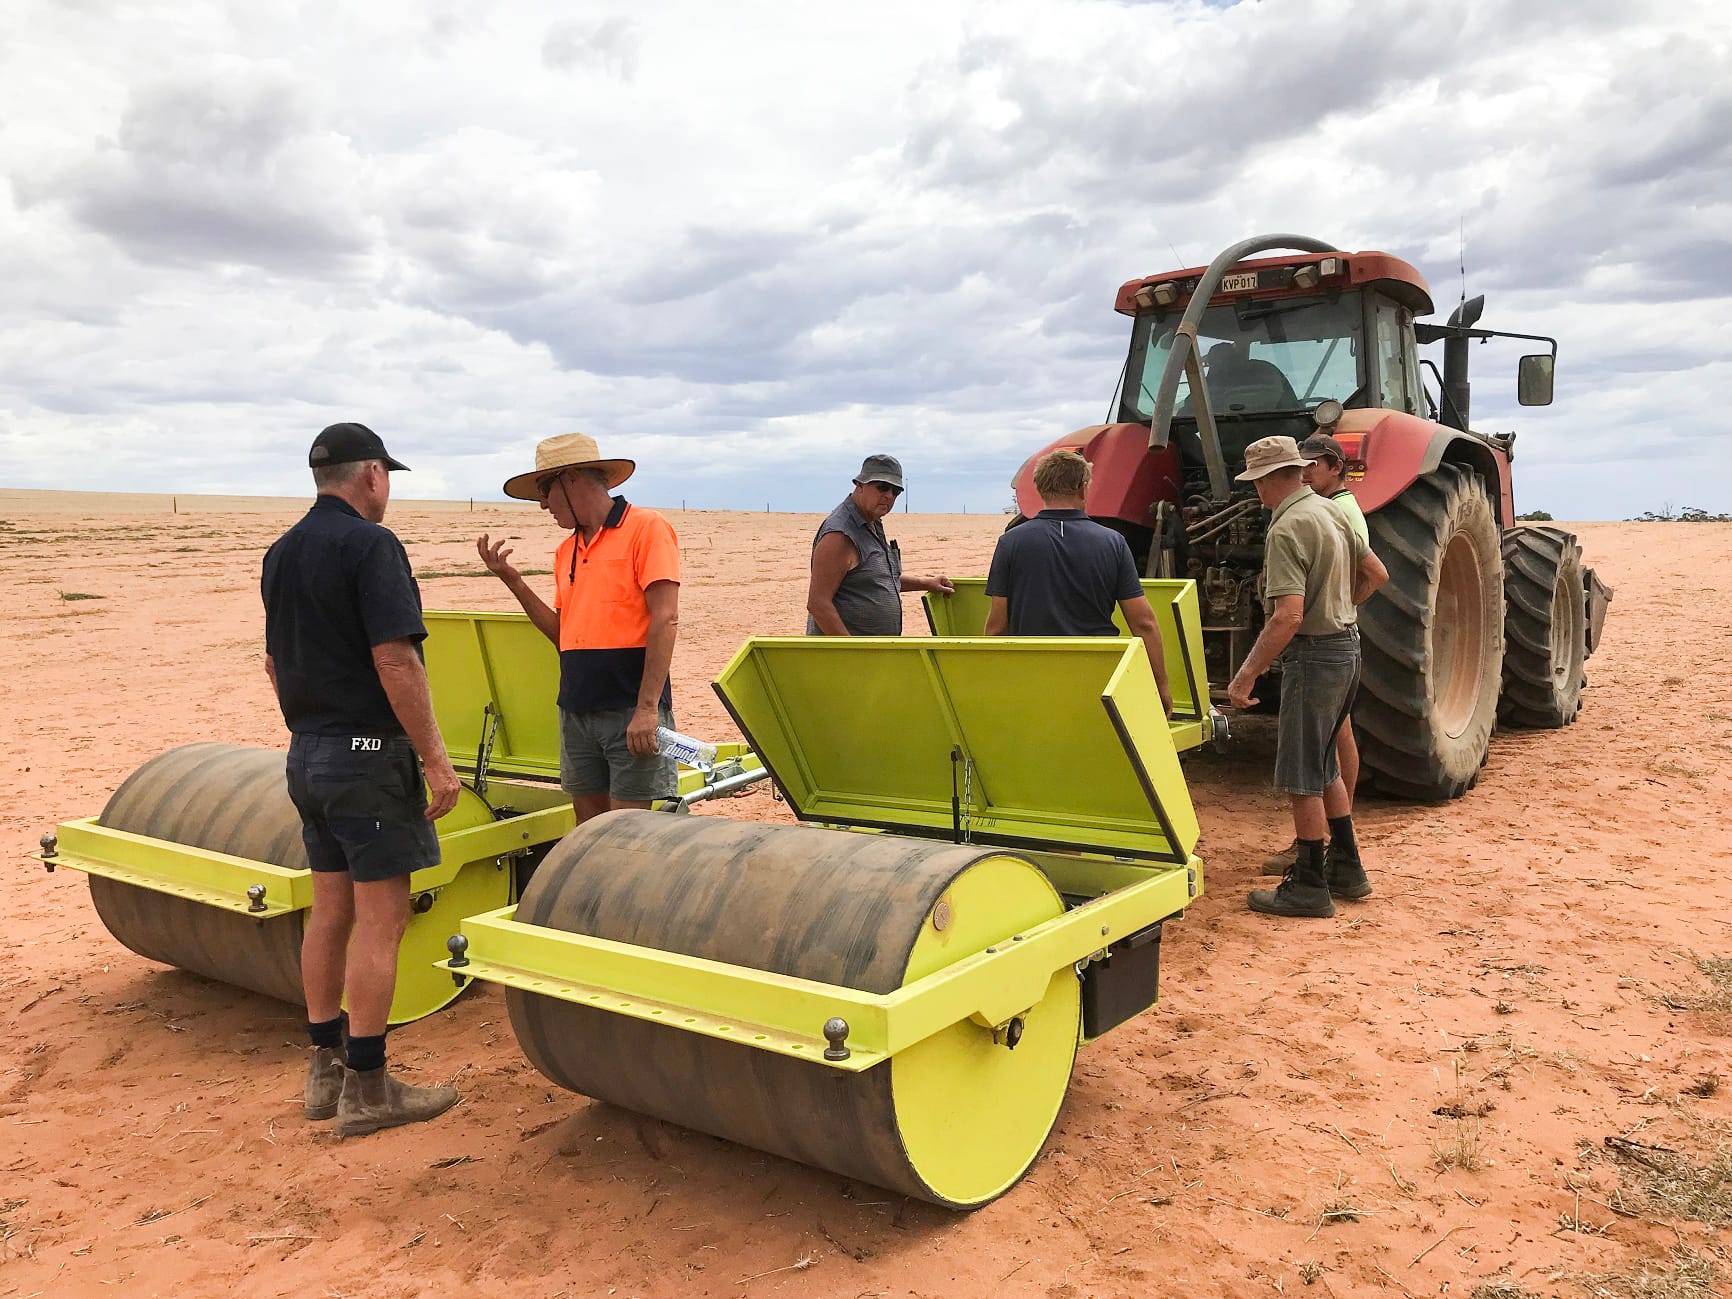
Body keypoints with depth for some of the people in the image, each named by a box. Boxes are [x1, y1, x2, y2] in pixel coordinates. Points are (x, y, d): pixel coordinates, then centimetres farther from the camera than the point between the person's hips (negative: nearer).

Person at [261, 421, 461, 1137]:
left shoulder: (281, 553, 12)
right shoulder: (371, 545, -14)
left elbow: (275, 661, 19)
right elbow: (394, 660, -21)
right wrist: (436, 758, -18)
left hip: (307, 753, 9)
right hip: (370, 755, -9)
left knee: (330, 909, 14)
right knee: (380, 918, -3)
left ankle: (326, 1070, 23)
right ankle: (367, 1089, 3)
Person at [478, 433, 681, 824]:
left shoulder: (646, 528, -5)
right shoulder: (566, 551, 18)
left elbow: (665, 622, -13)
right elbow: (564, 634, 16)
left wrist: (647, 707, -20)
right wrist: (513, 581, 9)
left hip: (630, 709, -7)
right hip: (576, 711, 7)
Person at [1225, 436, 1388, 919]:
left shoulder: (1287, 529, -19)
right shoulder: (1329, 511, 9)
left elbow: (1288, 616, -28)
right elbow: (1376, 574, 18)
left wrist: (1247, 674, -24)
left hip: (1314, 655, -9)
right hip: (1346, 647, 10)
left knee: (1302, 777, 0)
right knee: (1323, 767, 20)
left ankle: (1309, 886, 9)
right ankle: (1346, 869, 29)